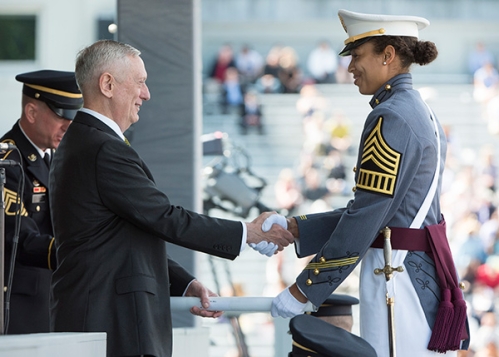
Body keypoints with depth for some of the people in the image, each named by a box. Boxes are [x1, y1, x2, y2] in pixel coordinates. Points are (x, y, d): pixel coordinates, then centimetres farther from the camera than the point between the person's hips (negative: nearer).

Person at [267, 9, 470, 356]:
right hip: (426, 270, 9)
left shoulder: (390, 118, -15)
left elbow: (364, 219, -19)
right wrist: (294, 228, 11)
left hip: (400, 273, -9)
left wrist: (302, 290, -15)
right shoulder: (420, 112, 14)